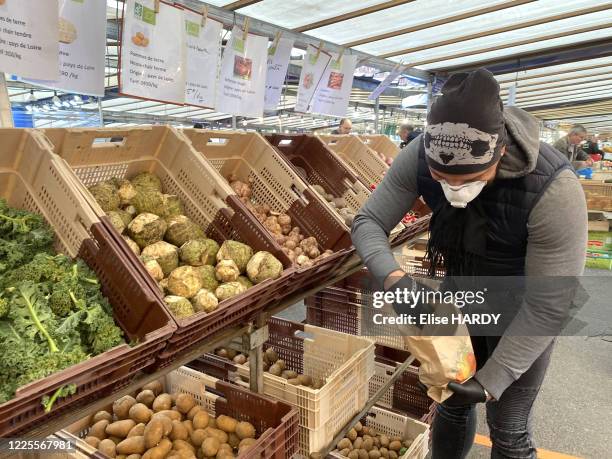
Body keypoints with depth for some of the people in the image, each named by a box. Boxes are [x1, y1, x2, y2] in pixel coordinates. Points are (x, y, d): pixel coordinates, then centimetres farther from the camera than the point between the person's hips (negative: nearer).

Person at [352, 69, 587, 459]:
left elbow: (548, 306, -27)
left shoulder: (553, 188, -35)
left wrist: (491, 381, -25)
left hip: (519, 312, -2)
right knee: (452, 401, 18)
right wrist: (392, 277, -38)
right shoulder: (419, 158, -25)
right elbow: (368, 222, -17)